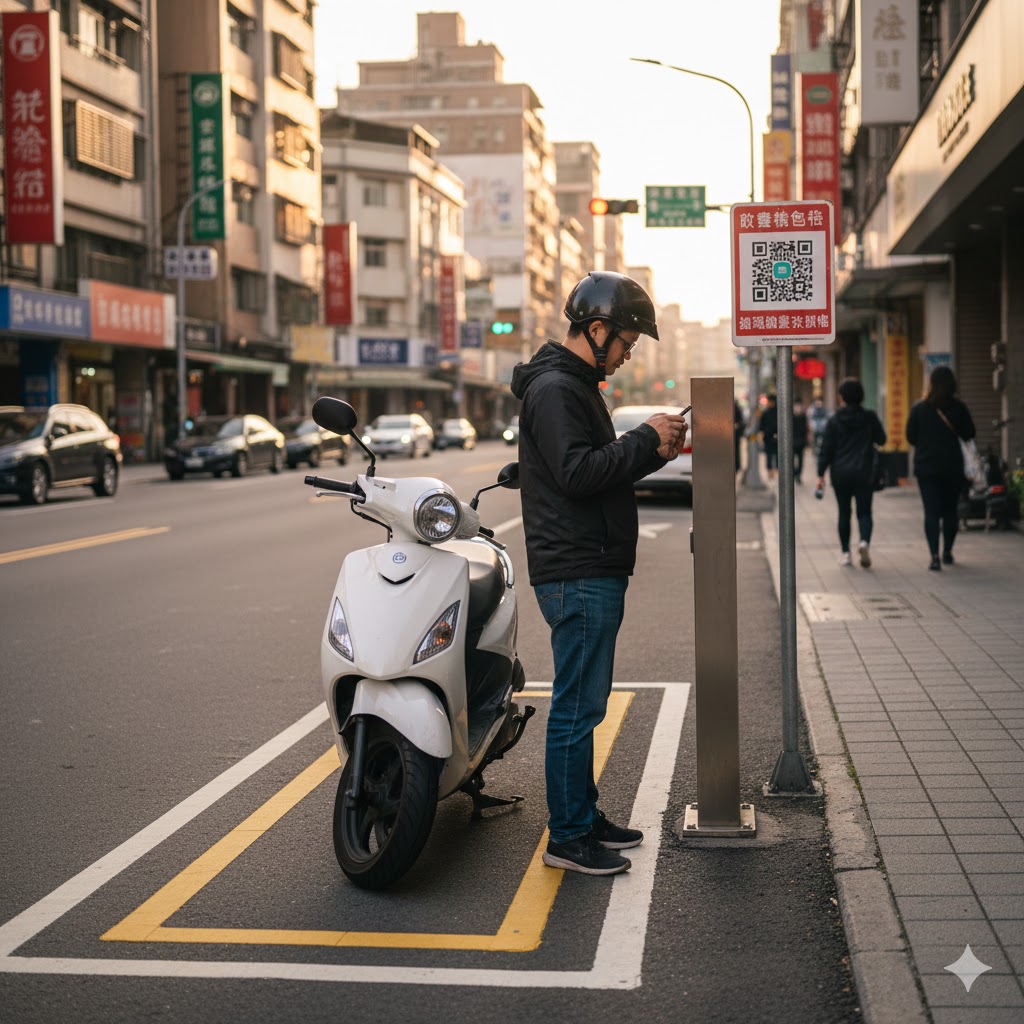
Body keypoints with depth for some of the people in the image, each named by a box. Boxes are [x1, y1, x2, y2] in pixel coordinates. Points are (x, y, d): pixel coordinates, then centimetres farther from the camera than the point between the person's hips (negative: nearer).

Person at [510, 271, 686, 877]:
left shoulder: (577, 385, 21)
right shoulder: (554, 389, -13)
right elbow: (577, 472, -23)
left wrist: (653, 453, 9)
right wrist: (646, 438, -16)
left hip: (595, 572, 11)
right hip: (578, 572, -11)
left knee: (583, 703, 16)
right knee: (578, 705, -6)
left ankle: (585, 816, 25)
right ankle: (568, 837, 0)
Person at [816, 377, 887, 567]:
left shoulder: (834, 421, -5)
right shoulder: (869, 417, -3)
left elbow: (826, 449, -4)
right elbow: (881, 439, 9)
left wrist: (821, 474, 0)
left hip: (840, 474, 0)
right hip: (864, 473, 0)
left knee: (844, 513, 10)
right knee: (864, 511, 4)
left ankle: (845, 553, 11)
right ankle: (864, 541, -24)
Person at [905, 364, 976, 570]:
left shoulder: (918, 408, -4)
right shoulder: (958, 407, -5)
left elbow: (910, 437, 0)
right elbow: (969, 434, 2)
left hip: (926, 466, -1)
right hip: (953, 466, 1)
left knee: (931, 512, -2)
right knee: (950, 510, 14)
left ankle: (935, 556, -13)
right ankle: (947, 552, 22)